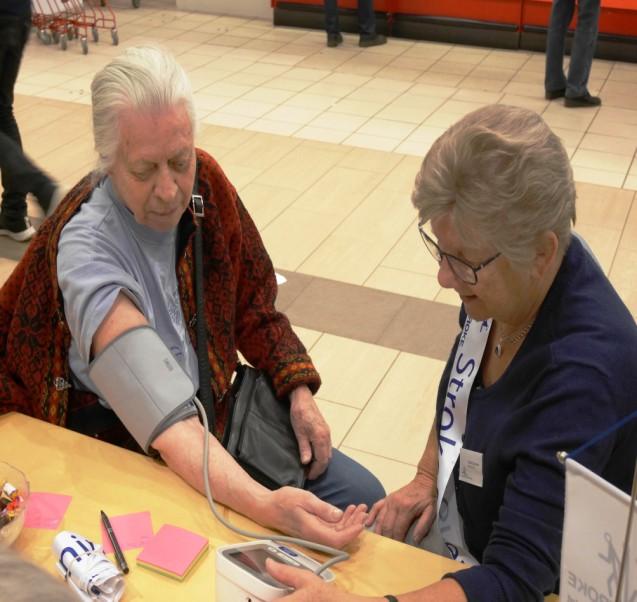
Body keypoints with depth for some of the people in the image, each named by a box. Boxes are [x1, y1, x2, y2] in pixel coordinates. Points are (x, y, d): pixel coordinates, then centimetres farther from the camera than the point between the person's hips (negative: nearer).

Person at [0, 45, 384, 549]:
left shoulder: (205, 182, -6)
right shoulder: (86, 248, -25)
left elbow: (254, 303, 10)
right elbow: (165, 422, -34)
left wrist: (299, 390, -3)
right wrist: (265, 504, -47)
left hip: (218, 406, 6)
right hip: (129, 445, -5)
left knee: (363, 497, -3)